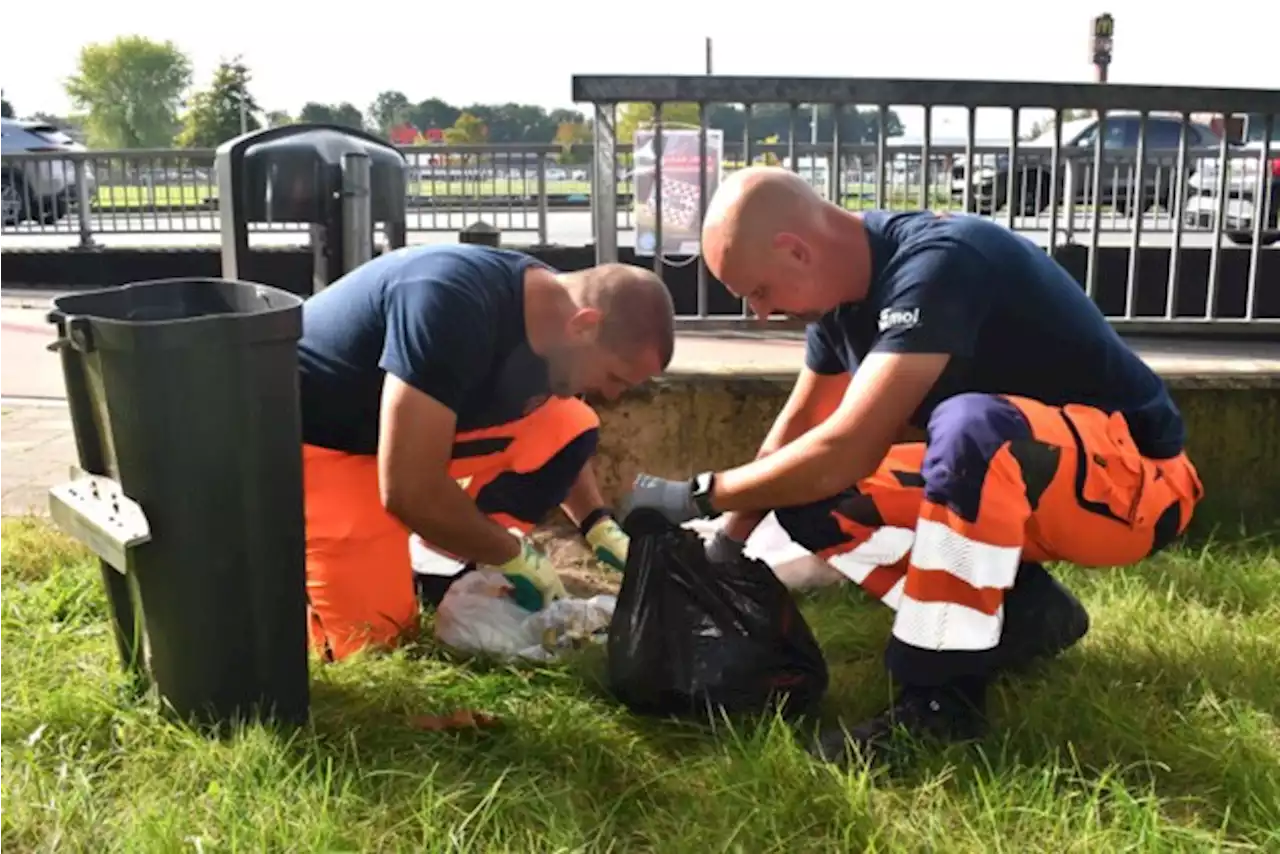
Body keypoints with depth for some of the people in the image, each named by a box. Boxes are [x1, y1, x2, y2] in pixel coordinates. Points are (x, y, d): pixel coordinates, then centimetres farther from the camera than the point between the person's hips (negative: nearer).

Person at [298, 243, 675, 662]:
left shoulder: (548, 308, -7)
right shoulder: (454, 306, -33)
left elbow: (551, 440, 13)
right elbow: (408, 490, -33)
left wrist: (601, 527, 0)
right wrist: (514, 555, -19)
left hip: (408, 429, 8)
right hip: (312, 435, -8)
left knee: (570, 428, -5)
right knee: (375, 636, -14)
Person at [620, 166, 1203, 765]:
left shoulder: (936, 265, -28)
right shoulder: (847, 284, -2)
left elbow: (845, 451, -33)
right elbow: (797, 428, 10)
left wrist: (698, 495, -21)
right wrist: (724, 546, 9)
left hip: (1133, 476, -8)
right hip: (1008, 479, 8)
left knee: (971, 424, -39)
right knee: (807, 496, -4)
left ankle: (941, 696, -25)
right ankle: (1023, 614, 1)